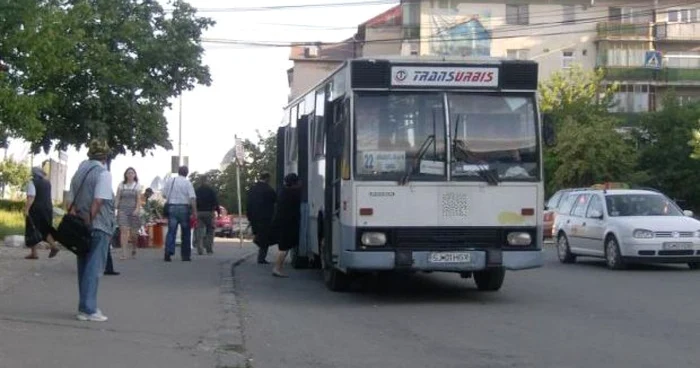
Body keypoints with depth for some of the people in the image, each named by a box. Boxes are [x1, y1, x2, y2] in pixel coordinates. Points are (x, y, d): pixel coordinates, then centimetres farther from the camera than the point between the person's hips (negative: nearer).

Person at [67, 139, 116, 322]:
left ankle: (85, 307, 18)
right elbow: (98, 201, -18)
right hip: (98, 227, -7)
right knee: (94, 268, -4)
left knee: (84, 267, 13)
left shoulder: (79, 172, 12)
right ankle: (88, 309, -6)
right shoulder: (103, 173, -9)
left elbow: (71, 201, 10)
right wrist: (89, 221, -14)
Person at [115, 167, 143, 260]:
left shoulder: (137, 186, 7)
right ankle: (124, 253, -18)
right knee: (124, 230, -13)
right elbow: (117, 198, 8)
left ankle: (133, 251, 28)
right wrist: (115, 208, -3)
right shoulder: (121, 185, 9)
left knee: (133, 232, 4)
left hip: (133, 210, 0)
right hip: (123, 210, 0)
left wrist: (137, 209, -13)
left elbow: (139, 199, 1)